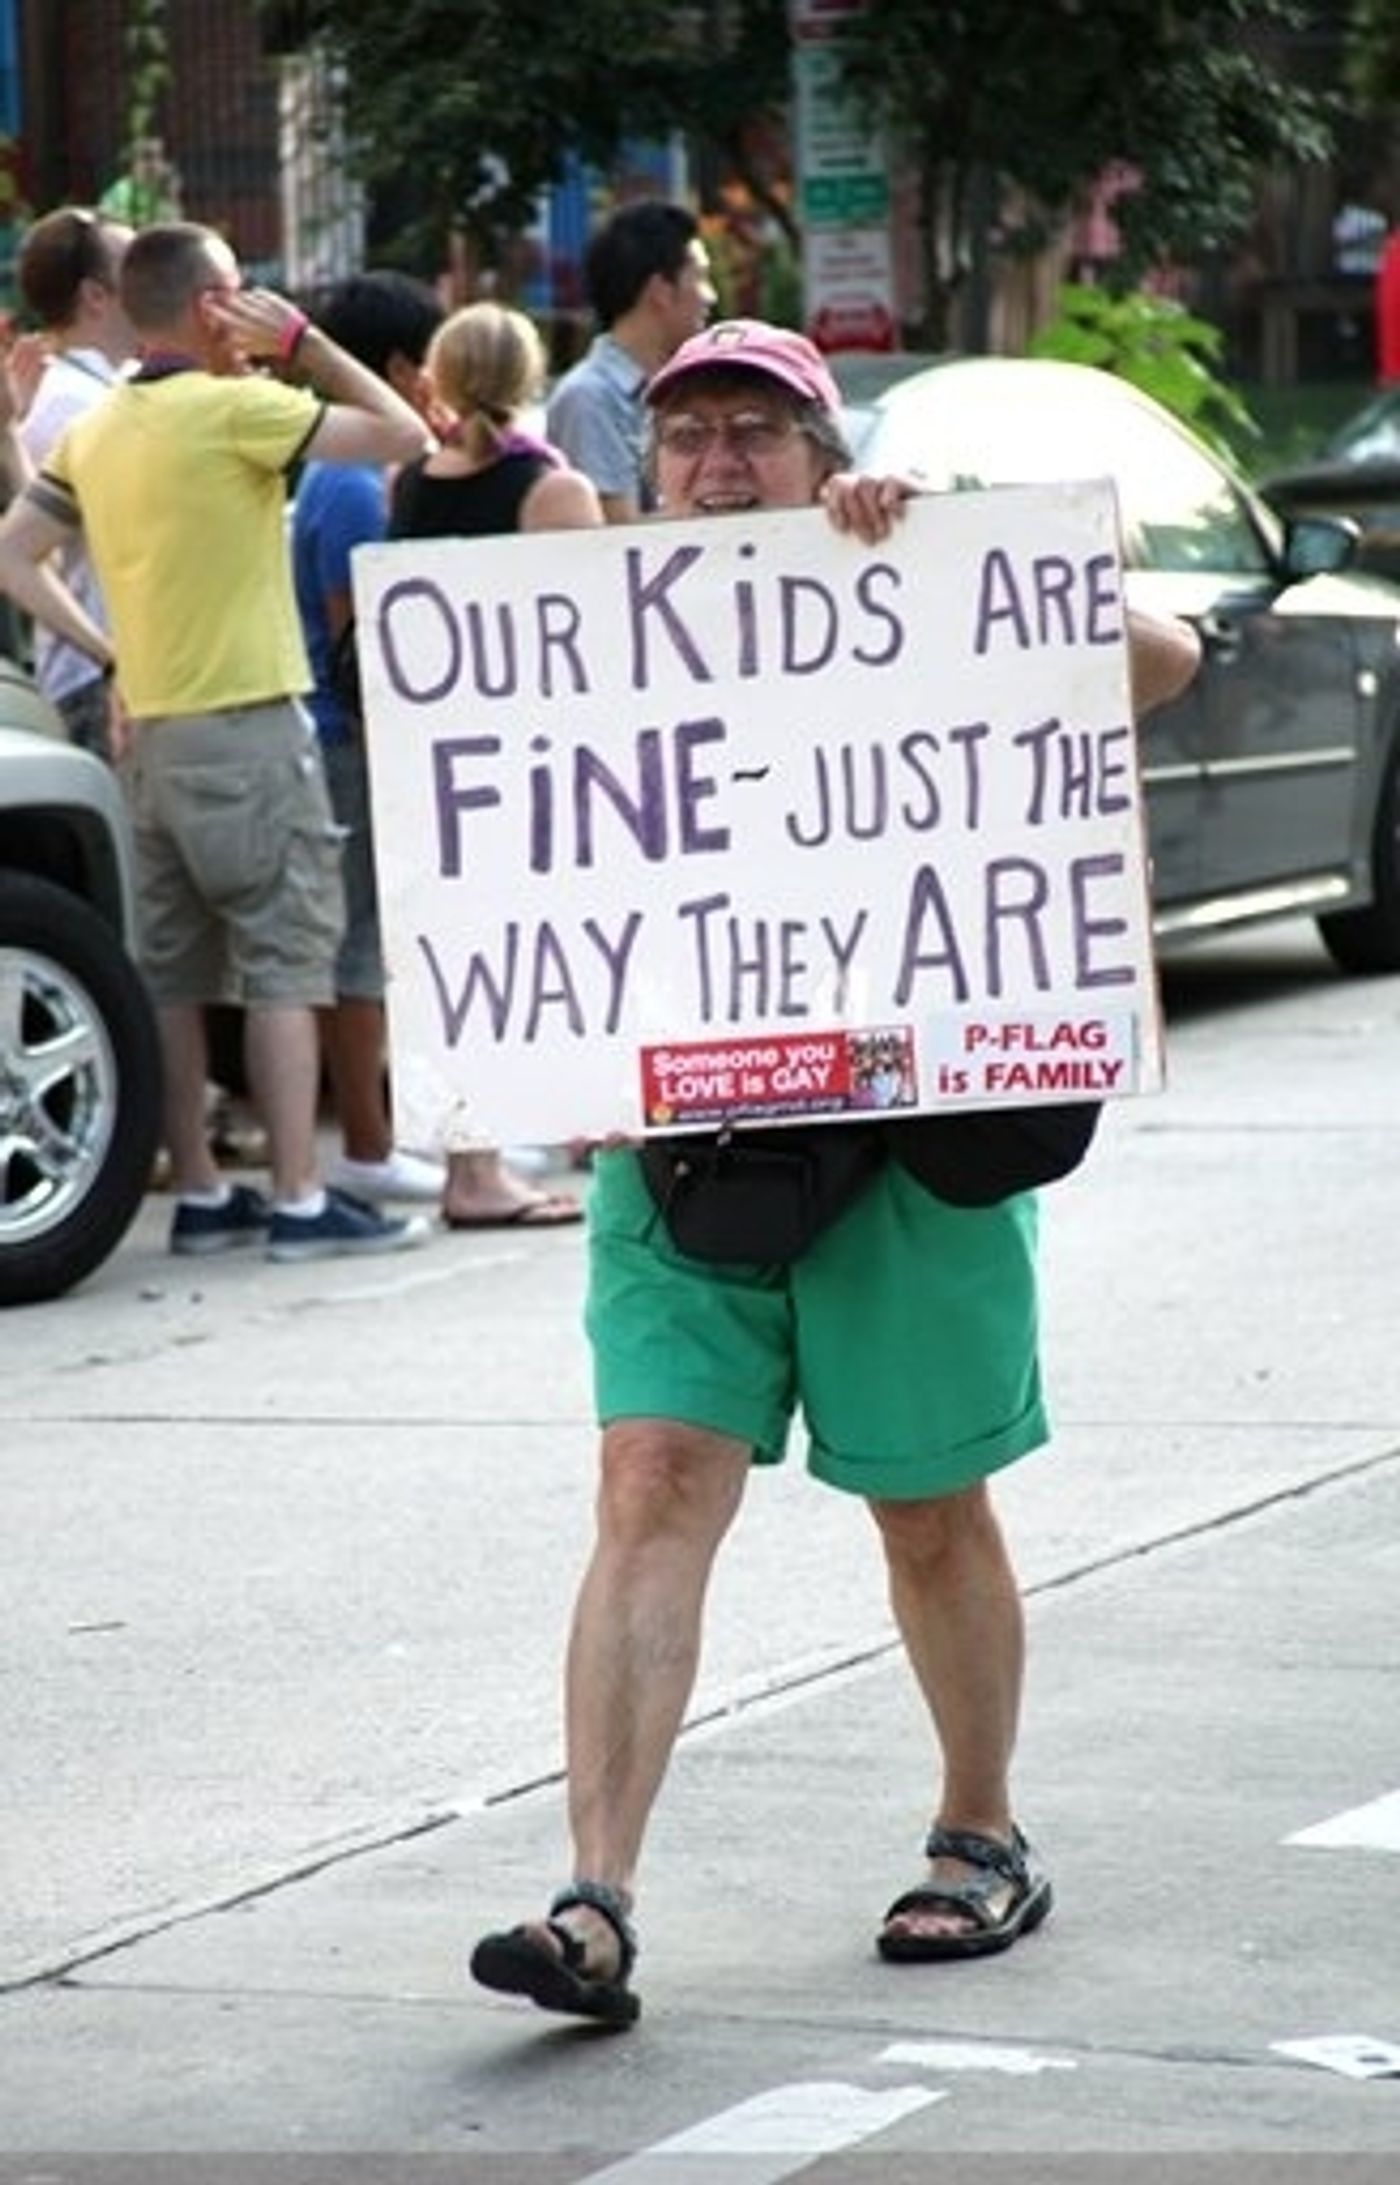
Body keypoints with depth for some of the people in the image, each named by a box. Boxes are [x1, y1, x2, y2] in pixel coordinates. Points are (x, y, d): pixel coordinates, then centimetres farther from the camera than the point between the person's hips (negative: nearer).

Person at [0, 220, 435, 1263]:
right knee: (286, 960, -5)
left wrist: (104, 647, 10)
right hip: (245, 722, -8)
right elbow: (401, 433, -13)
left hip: (147, 727, 8)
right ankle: (299, 1199, -7)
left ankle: (199, 1192, 15)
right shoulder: (232, 409, -13)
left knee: (174, 968, 10)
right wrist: (303, 341, -4)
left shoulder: (96, 430, 10)